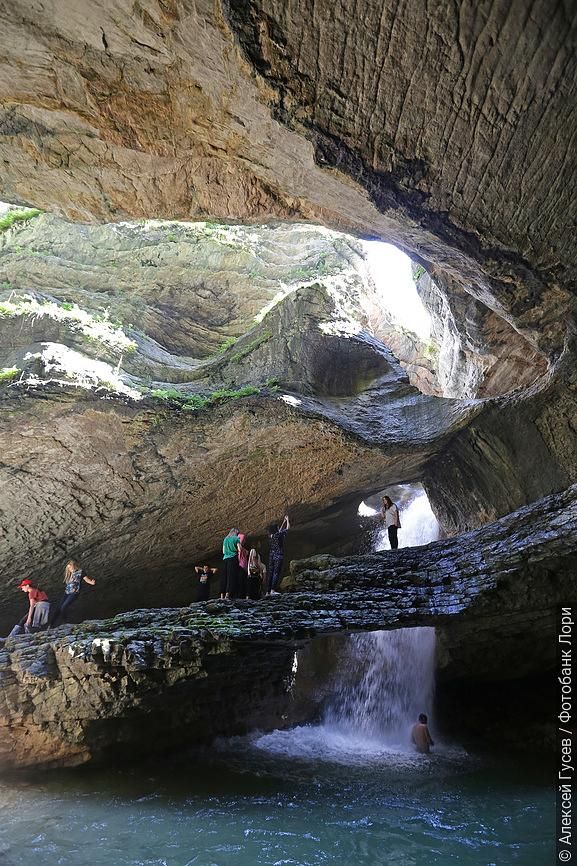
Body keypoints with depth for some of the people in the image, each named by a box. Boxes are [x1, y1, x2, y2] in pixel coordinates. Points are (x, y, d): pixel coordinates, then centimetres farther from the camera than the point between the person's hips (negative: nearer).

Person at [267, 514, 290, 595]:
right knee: (276, 573, -5)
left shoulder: (270, 536, 8)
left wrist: (284, 521, 32)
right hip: (278, 556, -7)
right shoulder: (278, 535, -12)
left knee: (270, 573, 8)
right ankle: (273, 590, -11)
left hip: (271, 556, 7)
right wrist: (287, 520, 16)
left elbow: (280, 530, 26)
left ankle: (268, 591, 9)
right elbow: (288, 528, 0)